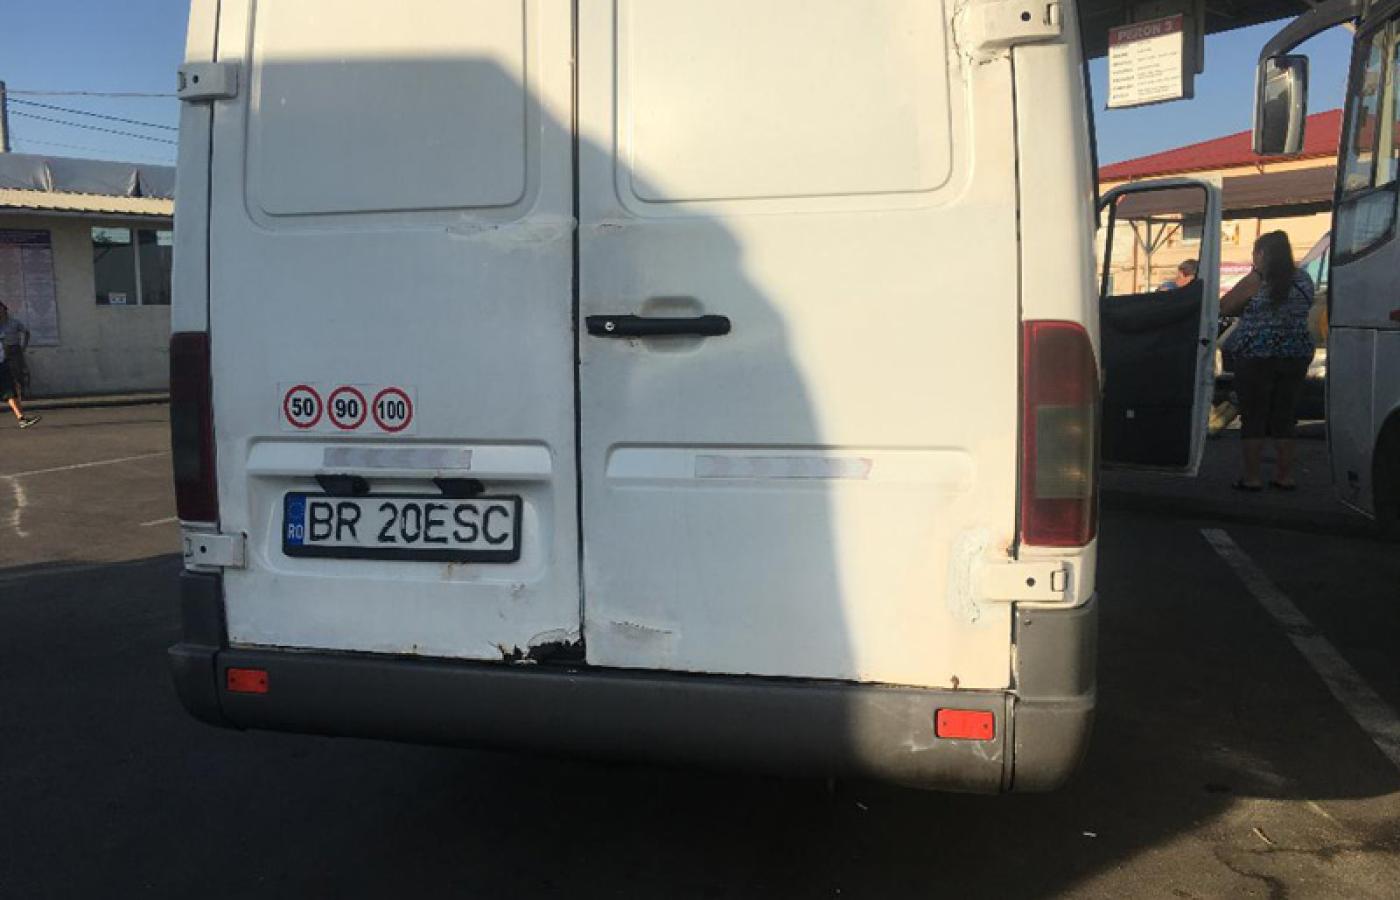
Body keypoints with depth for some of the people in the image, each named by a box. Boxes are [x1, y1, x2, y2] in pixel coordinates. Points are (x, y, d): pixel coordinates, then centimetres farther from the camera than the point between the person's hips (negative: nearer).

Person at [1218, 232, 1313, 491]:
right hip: (1296, 356, 5)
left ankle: (1252, 477, 2)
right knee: (1284, 419, 12)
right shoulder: (1304, 280, 9)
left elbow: (1223, 307, -6)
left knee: (1253, 418, 1)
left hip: (1255, 356, -5)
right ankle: (1285, 475, 16)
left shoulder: (1257, 280, -9)